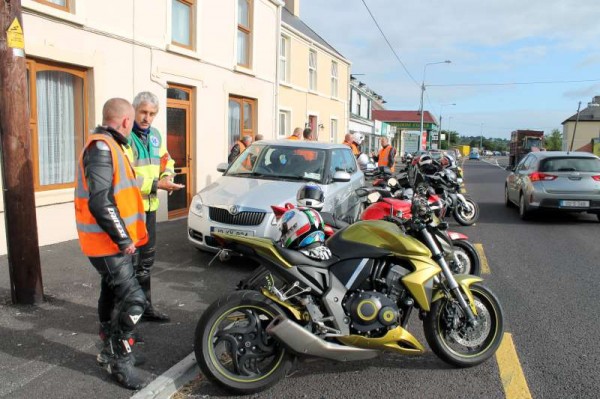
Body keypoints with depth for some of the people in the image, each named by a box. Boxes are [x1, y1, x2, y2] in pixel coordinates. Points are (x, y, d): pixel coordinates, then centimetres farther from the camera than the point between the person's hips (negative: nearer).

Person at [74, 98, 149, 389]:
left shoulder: (107, 146, 14)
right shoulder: (101, 147, -19)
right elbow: (99, 202, -27)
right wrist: (123, 239, -22)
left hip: (112, 242, 11)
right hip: (109, 244, -11)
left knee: (113, 294, 19)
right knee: (133, 299, -10)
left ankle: (109, 351, 34)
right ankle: (120, 360, 4)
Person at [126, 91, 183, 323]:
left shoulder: (154, 135, 11)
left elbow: (166, 160, 21)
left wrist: (167, 176, -1)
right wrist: (157, 184, -24)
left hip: (149, 206, 9)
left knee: (146, 258, 19)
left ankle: (145, 306, 34)